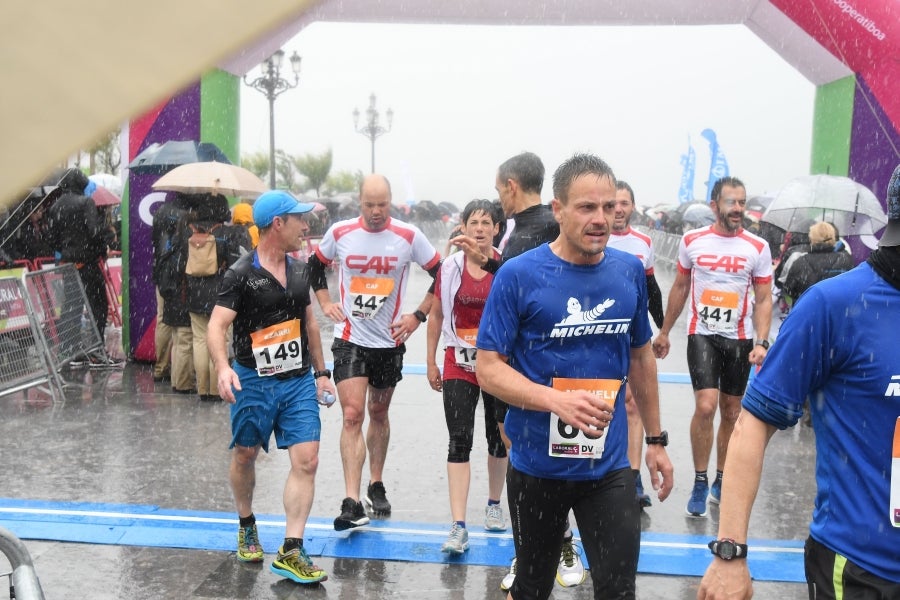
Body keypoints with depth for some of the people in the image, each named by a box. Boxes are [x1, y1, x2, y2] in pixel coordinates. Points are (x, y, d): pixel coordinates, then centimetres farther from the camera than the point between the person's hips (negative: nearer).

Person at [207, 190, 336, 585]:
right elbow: (217, 326, -18)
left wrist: (320, 371, 18)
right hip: (253, 381, -4)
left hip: (299, 381, 4)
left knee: (306, 461, -6)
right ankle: (247, 525, 39)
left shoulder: (300, 271, 9)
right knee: (245, 455, 12)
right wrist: (223, 367, -36)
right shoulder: (240, 274, -10)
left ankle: (290, 553, 0)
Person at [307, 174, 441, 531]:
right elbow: (315, 265, 15)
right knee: (352, 415, -11)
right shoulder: (340, 233, -4)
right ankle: (352, 503, -12)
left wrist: (419, 315, -3)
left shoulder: (409, 237, -7)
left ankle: (376, 486, 32)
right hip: (350, 340, -1)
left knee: (379, 413, 14)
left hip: (390, 341, 1)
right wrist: (325, 303, 4)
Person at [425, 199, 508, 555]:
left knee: (498, 438, 14)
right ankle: (459, 526, -4)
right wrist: (430, 362, 7)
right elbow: (436, 316, 8)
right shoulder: (450, 268, -1)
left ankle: (494, 504, 36)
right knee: (459, 442, -5)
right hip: (459, 365, 0)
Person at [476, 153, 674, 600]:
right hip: (537, 465, -2)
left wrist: (656, 439, 14)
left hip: (609, 466, 2)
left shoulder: (630, 271, 0)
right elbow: (488, 368, -13)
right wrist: (558, 400, -28)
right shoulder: (518, 275, -12)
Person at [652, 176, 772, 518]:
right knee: (705, 407, -14)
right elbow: (679, 288, 11)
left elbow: (763, 300, 0)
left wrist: (761, 342, -13)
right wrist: (664, 332, 13)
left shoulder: (758, 248, -3)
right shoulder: (692, 241, 0)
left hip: (739, 339, 1)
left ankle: (721, 481, 28)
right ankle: (700, 483, 2)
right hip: (702, 335, -1)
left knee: (731, 414, 10)